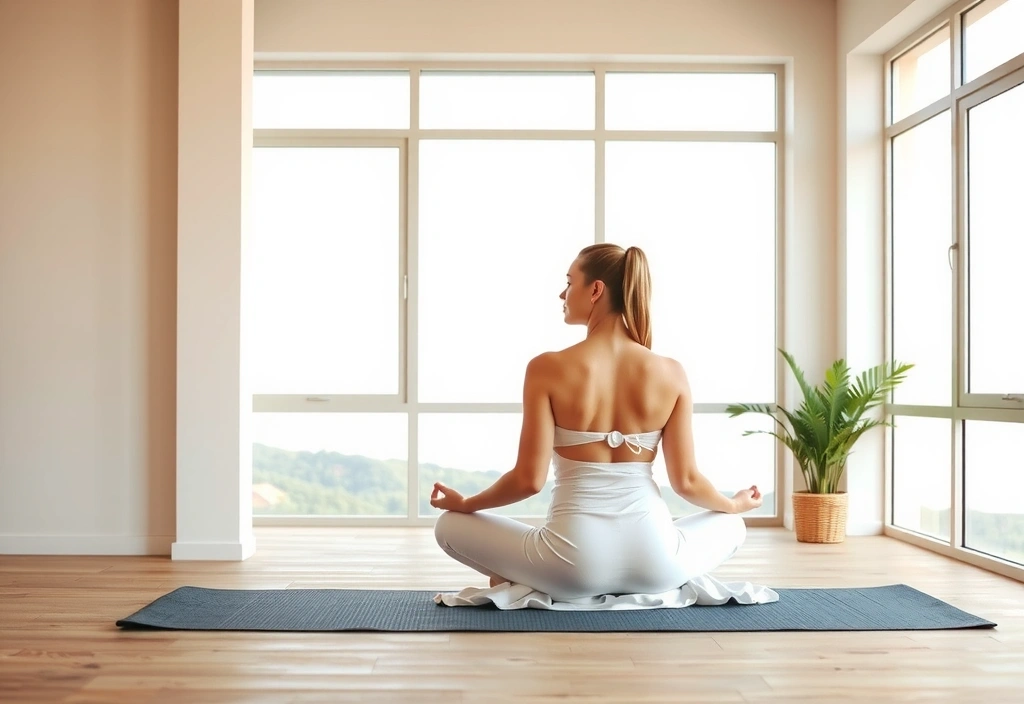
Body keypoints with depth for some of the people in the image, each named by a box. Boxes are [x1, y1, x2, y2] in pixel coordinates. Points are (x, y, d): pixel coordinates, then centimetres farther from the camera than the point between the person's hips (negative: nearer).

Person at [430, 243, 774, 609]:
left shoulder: (547, 368, -10)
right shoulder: (671, 373, -2)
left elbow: (529, 479, -9)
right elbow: (686, 481, 2)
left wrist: (463, 503, 10)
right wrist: (735, 504, 24)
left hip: (575, 564, -1)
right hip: (653, 563, 2)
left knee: (449, 525, 21)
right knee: (732, 526, 35)